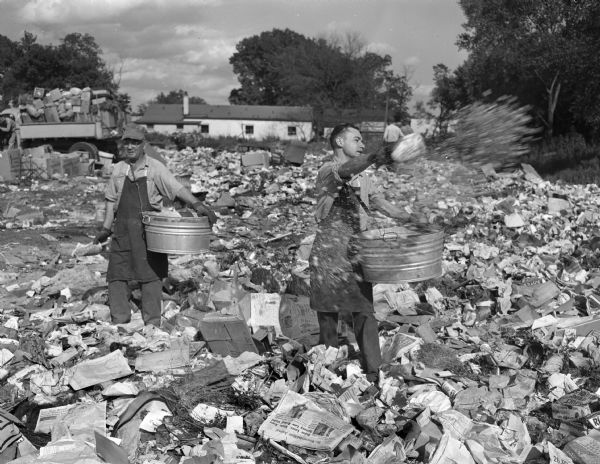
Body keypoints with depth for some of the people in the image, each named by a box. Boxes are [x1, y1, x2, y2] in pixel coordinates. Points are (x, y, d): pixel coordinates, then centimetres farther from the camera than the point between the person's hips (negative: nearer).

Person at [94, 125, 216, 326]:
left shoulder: (155, 168, -3)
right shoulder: (118, 169, 10)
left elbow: (177, 188, -13)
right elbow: (111, 200, 16)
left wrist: (197, 204, -28)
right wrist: (106, 228, 13)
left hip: (149, 229, -3)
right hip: (123, 229, 4)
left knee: (151, 276, 0)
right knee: (116, 275, 2)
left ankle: (152, 324, 10)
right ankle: (119, 321, 14)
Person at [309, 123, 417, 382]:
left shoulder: (362, 176, 15)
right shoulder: (327, 171, -8)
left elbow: (377, 200, 23)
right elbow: (345, 171, -30)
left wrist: (410, 218, 13)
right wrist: (373, 159, -50)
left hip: (357, 252, 5)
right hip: (329, 252, -5)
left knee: (364, 311, 0)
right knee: (328, 312, 4)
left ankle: (372, 372, 5)